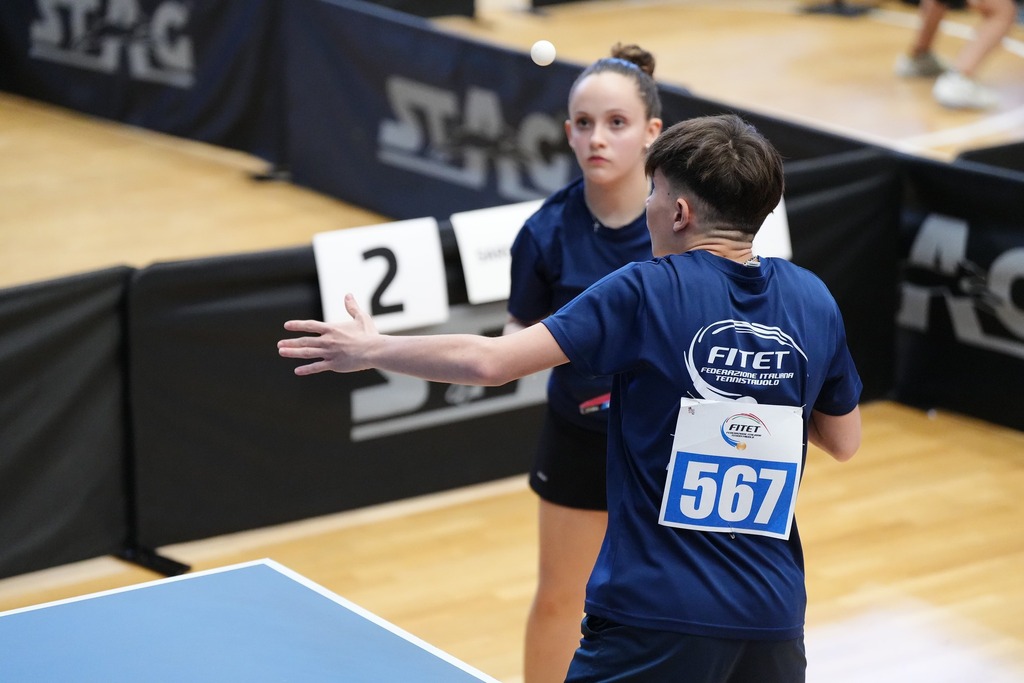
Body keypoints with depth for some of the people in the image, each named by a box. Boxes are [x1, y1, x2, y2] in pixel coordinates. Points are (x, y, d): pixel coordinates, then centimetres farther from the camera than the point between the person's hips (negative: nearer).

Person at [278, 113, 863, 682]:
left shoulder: (647, 292, -11)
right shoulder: (813, 299, 3)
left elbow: (490, 361, -15)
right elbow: (845, 441, 15)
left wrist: (372, 349, -1)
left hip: (656, 610, -5)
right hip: (773, 614, 6)